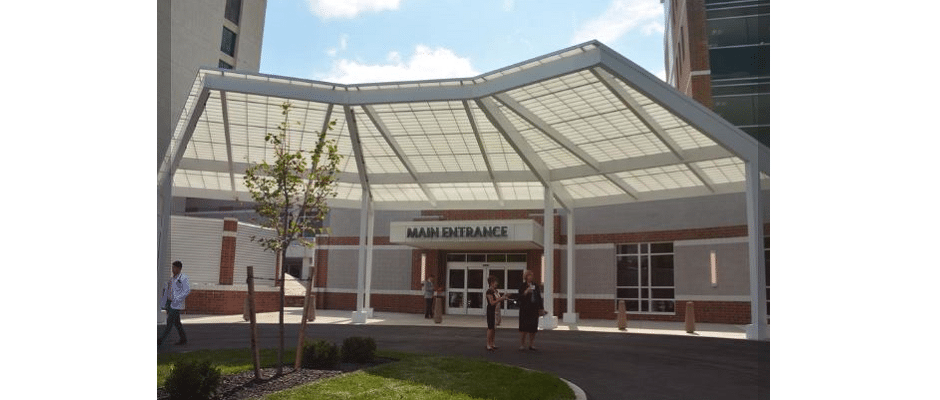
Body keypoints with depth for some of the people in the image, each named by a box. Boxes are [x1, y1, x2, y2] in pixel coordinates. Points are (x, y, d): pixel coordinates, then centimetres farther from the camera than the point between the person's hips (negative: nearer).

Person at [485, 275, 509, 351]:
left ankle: (492, 344, 16)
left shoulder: (496, 291, 15)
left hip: (496, 310, 9)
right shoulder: (489, 291, -12)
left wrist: (504, 298, 6)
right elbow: (492, 303, -18)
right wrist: (501, 298, -17)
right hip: (491, 311, -9)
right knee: (490, 328, -5)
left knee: (494, 328, 10)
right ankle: (488, 345, 1)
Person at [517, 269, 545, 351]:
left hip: (534, 310, 5)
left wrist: (541, 309, 12)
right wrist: (525, 292, -20)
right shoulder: (522, 287, -1)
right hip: (525, 310, -4)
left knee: (533, 328, 6)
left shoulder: (536, 287, 13)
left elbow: (539, 298, 17)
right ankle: (522, 345, 4)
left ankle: (531, 345, 15)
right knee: (524, 328, -4)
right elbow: (519, 298, -6)